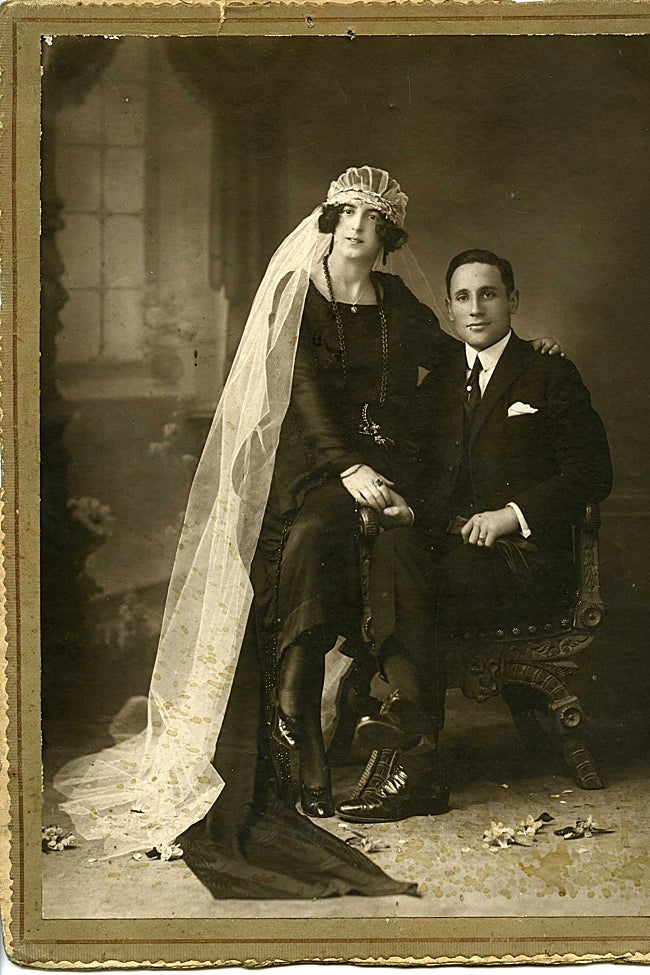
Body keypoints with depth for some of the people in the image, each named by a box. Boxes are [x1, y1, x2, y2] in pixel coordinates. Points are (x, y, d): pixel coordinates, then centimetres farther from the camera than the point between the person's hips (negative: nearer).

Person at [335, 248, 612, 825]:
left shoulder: (551, 376, 9)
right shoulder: (438, 387, 23)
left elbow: (592, 476, 0)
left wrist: (514, 514, -12)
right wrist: (410, 509, -5)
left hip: (526, 557, -4)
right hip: (450, 550, 4)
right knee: (394, 545, -31)